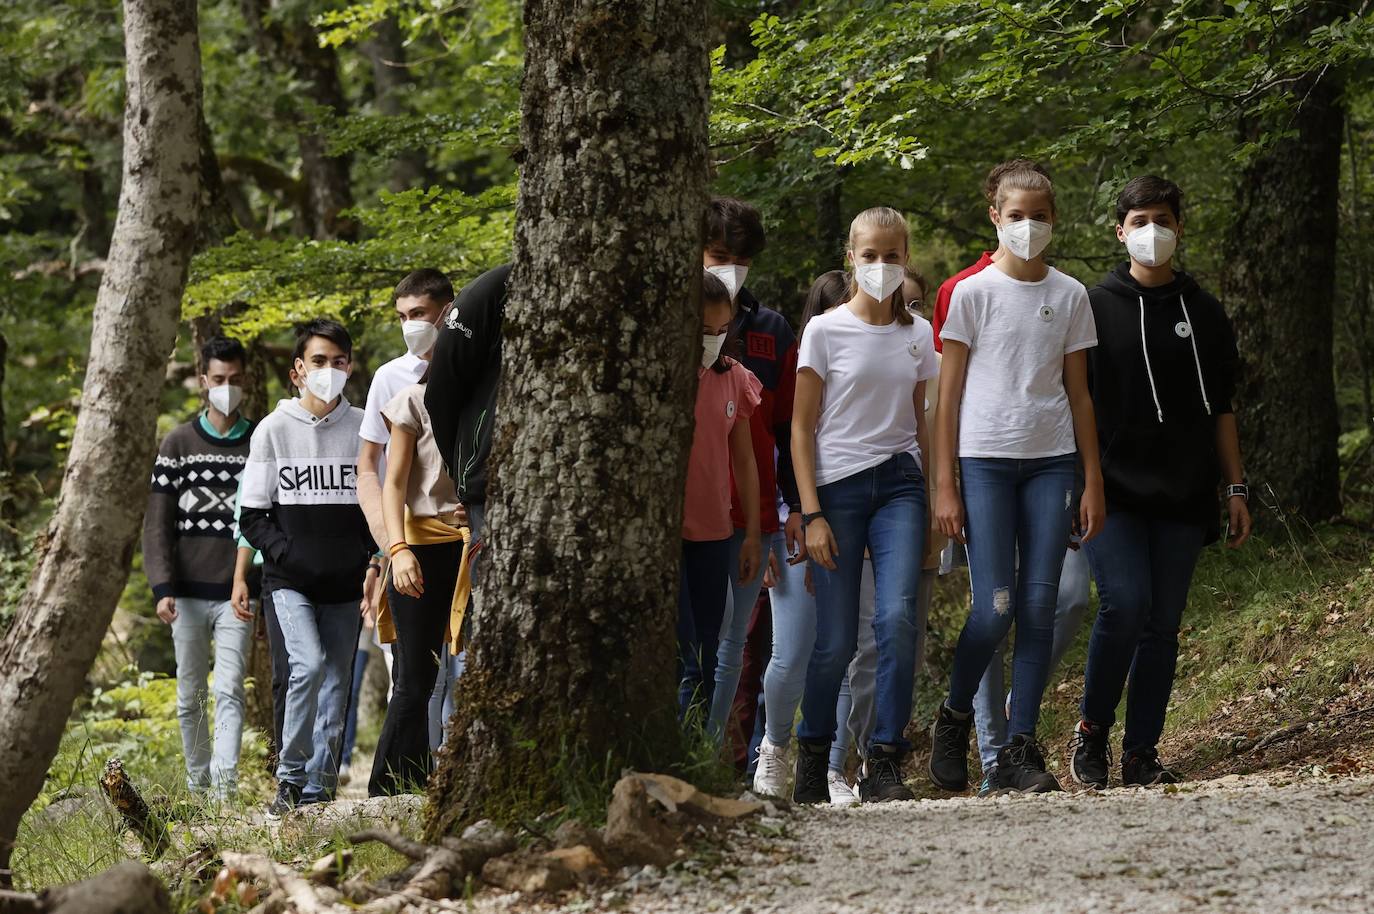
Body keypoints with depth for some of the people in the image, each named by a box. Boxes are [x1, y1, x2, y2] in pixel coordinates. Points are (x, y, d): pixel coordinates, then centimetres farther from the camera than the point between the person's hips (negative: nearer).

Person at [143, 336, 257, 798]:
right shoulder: (178, 444, 6)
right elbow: (158, 522, 2)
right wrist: (163, 587, -8)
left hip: (236, 592, -1)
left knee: (229, 691, -12)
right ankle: (197, 785, 17)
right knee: (191, 696, 7)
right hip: (188, 593, 1)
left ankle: (225, 786, -21)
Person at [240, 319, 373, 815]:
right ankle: (290, 776, -10)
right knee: (309, 664, -21)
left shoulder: (364, 428, 7)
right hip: (291, 581, -3)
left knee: (336, 682, 3)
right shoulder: (273, 429, 3)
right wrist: (287, 554, -11)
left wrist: (370, 557, -3)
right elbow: (253, 517, 3)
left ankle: (318, 789, 9)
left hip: (345, 583, 3)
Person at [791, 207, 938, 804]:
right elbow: (801, 429, -1)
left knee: (897, 617, -17)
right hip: (839, 485, -2)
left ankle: (885, 765, -12)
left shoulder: (918, 335, 11)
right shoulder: (827, 330, 0)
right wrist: (811, 514, -8)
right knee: (837, 640, -3)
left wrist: (936, 507, 11)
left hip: (900, 485, 2)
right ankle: (812, 755, 20)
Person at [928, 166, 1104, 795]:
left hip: (1052, 461, 3)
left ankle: (1020, 749, 0)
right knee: (995, 606, -11)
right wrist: (944, 485, -4)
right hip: (986, 460, -3)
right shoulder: (972, 293, 2)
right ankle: (954, 718, 13)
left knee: (1039, 606, -3)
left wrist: (1093, 482, 8)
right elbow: (947, 396, 2)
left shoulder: (1070, 296, 10)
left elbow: (1078, 394, 13)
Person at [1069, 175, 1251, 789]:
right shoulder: (1095, 306, 3)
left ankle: (1142, 754, 8)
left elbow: (1220, 411, 17)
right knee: (1125, 602, -19)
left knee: (1163, 623, 2)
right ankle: (1092, 729, 0)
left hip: (1183, 498, 3)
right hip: (1115, 491, -3)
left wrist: (1236, 490, 11)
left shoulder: (1203, 313, 13)